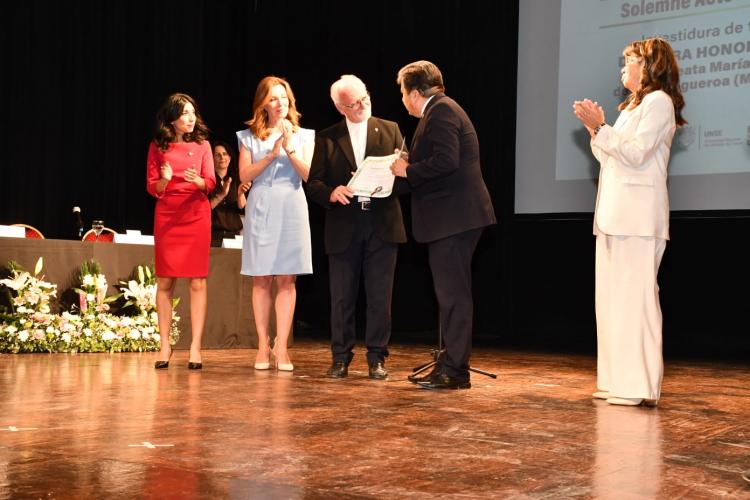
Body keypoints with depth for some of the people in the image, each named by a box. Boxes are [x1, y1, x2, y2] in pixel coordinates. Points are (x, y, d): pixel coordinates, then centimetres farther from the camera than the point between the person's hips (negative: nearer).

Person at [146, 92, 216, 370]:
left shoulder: (202, 144, 7)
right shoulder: (158, 146, 7)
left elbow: (210, 183, 1)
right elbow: (151, 187, 5)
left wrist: (198, 180, -21)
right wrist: (164, 180, -17)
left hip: (196, 215, 0)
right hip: (166, 215, 0)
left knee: (198, 281, -5)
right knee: (164, 281, 0)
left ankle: (195, 346, -3)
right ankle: (165, 345, 7)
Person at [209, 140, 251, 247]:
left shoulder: (236, 179, 11)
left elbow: (243, 209, 4)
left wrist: (241, 194, -14)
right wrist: (221, 195, -21)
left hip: (234, 234, 3)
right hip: (213, 234, -3)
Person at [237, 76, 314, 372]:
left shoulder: (303, 135, 11)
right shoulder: (250, 136, 9)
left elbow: (309, 175, 1)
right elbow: (245, 175, -1)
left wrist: (290, 148, -11)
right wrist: (271, 155, -11)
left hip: (291, 208, 0)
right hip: (261, 209, 0)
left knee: (286, 280, -3)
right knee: (261, 280, 0)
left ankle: (281, 347, -2)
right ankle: (263, 346, 6)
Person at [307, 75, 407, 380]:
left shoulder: (390, 130, 9)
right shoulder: (327, 138, 7)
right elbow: (314, 183, 4)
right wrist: (332, 193, -16)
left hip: (381, 224, 0)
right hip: (343, 227, 0)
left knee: (380, 296, 2)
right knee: (342, 296, 5)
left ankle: (376, 359, 12)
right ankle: (341, 358, 15)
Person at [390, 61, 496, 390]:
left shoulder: (440, 111, -11)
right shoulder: (442, 110, 21)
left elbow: (446, 161, -23)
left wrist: (408, 171, -11)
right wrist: (405, 170, 18)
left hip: (453, 217, -11)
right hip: (453, 217, 11)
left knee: (453, 294, -7)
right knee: (452, 294, 14)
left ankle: (455, 371, -3)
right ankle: (451, 364, 21)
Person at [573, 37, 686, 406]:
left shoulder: (658, 102, -4)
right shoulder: (632, 106, 25)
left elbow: (635, 153, -15)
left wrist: (601, 127, -15)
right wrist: (594, 129, 10)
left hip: (637, 217, -10)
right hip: (613, 215, 10)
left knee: (635, 296, -10)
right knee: (612, 298, 8)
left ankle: (641, 386, -7)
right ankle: (619, 381, 13)